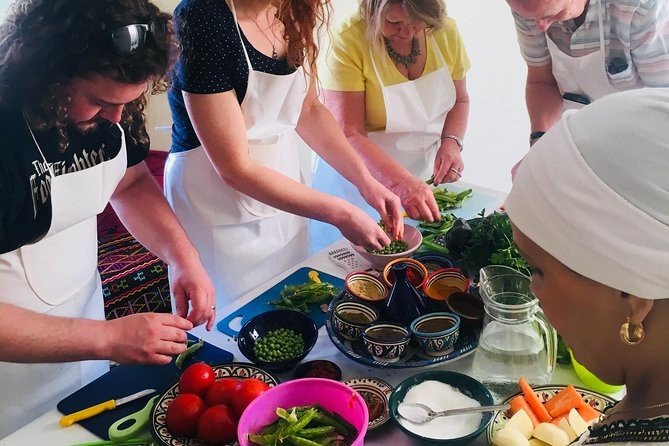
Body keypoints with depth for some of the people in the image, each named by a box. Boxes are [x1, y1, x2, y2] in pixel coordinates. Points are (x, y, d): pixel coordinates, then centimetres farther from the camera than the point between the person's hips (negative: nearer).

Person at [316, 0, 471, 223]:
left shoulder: (446, 31, -9)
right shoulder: (348, 41, -24)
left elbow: (460, 100, 6)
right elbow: (347, 135, -28)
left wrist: (451, 141, -13)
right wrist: (402, 183, -39)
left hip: (427, 176, 5)